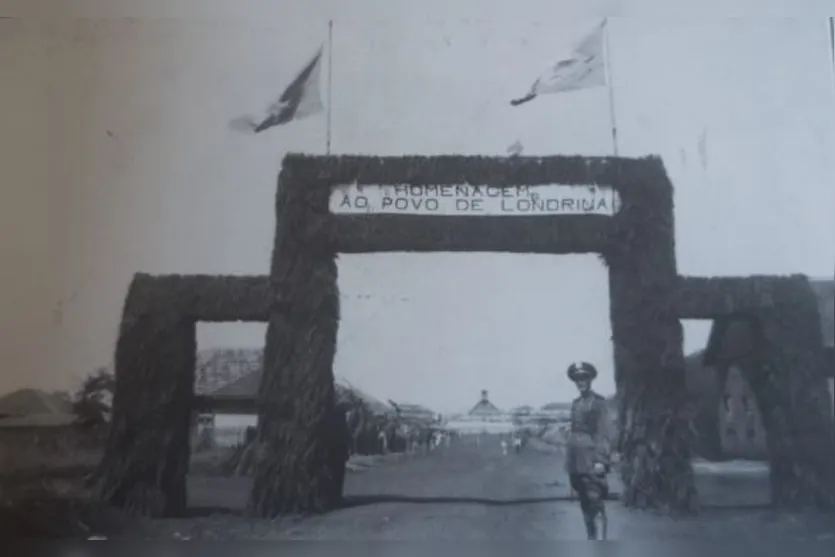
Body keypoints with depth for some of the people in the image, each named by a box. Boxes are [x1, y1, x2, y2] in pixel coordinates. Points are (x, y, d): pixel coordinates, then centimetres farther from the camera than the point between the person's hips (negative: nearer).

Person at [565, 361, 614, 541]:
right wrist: (569, 461, 14)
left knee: (596, 504, -9)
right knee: (585, 504, 12)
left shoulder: (599, 402, -5)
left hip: (591, 462, -7)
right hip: (576, 463, 7)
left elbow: (605, 434, -11)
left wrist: (601, 460, -18)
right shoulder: (575, 403, 15)